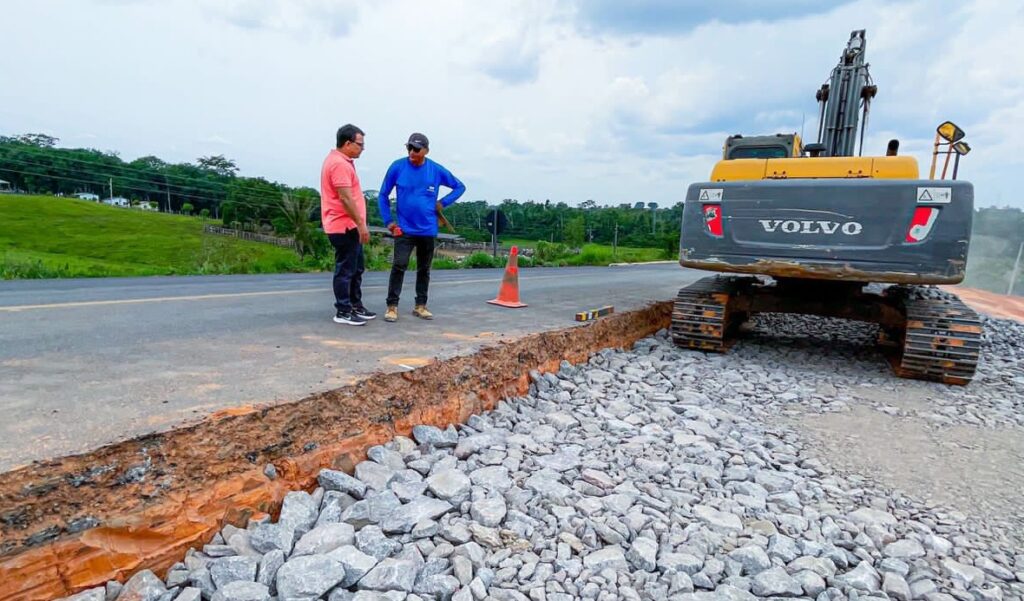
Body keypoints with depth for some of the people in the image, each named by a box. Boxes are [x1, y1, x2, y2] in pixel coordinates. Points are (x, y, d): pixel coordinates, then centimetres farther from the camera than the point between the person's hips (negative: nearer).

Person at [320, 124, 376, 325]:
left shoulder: (341, 161, 17)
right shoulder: (339, 164, -17)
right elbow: (345, 198, -24)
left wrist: (358, 224, 20)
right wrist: (361, 224, -21)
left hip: (349, 226, 11)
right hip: (344, 226, -11)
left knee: (356, 268, 16)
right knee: (345, 270, -3)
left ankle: (356, 306, 26)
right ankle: (343, 312, 4)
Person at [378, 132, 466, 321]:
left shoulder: (437, 170, -3)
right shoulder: (397, 167, -5)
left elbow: (460, 187, 10)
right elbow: (383, 196, 3)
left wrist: (443, 202, -2)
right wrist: (388, 220, -2)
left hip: (428, 229, 2)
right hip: (404, 228, -2)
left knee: (424, 269, 10)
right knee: (399, 266, -12)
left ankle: (420, 306, 21)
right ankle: (392, 306, -3)